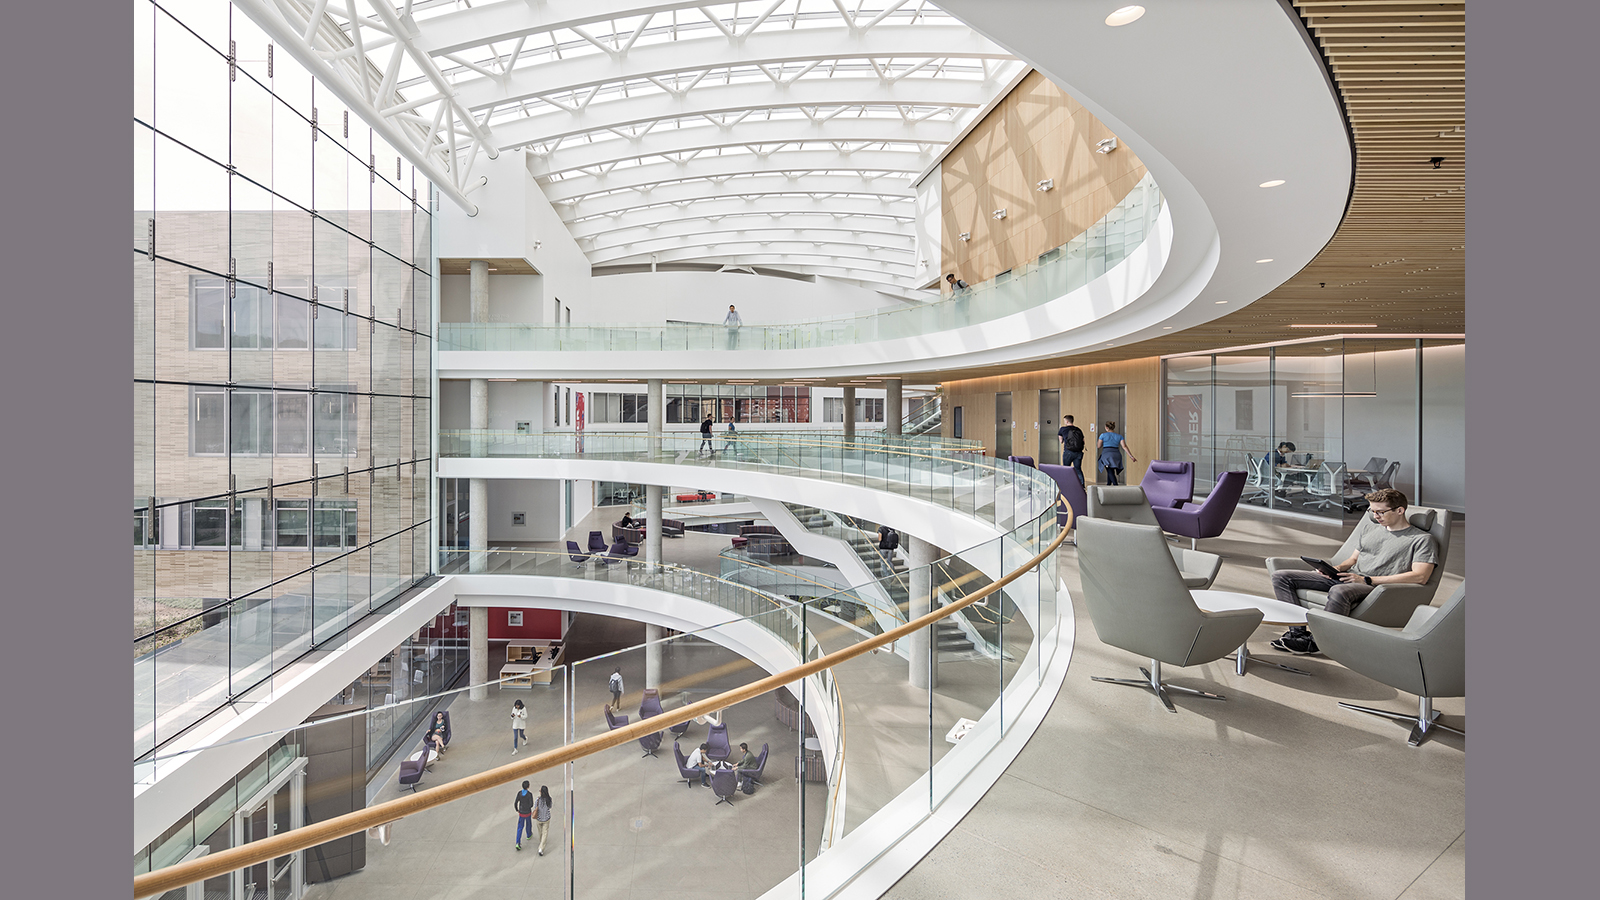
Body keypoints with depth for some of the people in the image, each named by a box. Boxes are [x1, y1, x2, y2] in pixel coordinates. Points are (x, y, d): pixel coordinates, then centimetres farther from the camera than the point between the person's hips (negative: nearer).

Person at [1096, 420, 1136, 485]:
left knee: (1110, 472, -13)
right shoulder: (1119, 436, 10)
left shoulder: (1103, 435, 3)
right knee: (1110, 472, 21)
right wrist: (1131, 456, -6)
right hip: (1116, 455, 4)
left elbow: (1099, 446, 11)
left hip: (1107, 455, -4)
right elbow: (1124, 447, -2)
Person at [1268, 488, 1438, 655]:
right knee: (1281, 577, -10)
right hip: (1347, 578, 7)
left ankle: (1314, 642, -28)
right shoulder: (1369, 527, 23)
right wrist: (1337, 568, 3)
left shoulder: (1422, 539, 2)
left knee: (1339, 592, -44)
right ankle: (1299, 630, -21)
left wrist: (1367, 580, -16)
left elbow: (1420, 577, -11)